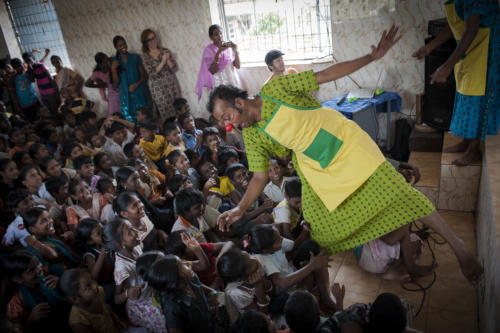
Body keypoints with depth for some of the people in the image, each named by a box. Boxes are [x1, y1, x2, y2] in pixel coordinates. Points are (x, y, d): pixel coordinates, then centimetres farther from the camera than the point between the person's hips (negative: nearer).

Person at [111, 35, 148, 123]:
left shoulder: (135, 57, 2)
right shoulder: (115, 62, 3)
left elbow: (143, 75, 4)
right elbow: (116, 83, -1)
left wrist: (136, 85, -14)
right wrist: (113, 69, -14)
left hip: (139, 94, 0)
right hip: (125, 96, 0)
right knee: (130, 120, -1)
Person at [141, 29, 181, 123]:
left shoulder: (165, 51, 6)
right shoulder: (146, 56, 0)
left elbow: (175, 68, 2)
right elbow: (151, 73, -11)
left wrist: (168, 60, -15)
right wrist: (163, 61, -17)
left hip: (172, 85, 2)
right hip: (158, 89, -2)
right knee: (165, 115, -2)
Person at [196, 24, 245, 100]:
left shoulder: (228, 46, 4)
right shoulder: (209, 50, -6)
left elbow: (238, 66, 0)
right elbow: (212, 71, -16)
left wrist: (235, 51, -14)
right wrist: (218, 52, -22)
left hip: (234, 80, 4)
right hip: (220, 82, -4)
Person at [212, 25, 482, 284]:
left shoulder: (275, 89, -13)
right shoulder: (252, 136, -2)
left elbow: (325, 75, -10)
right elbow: (260, 177, 1)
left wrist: (372, 57, -14)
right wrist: (239, 209, -13)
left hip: (347, 144, -3)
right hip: (316, 170, 4)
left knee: (392, 191, -9)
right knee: (325, 231, -5)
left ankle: (457, 244, 4)